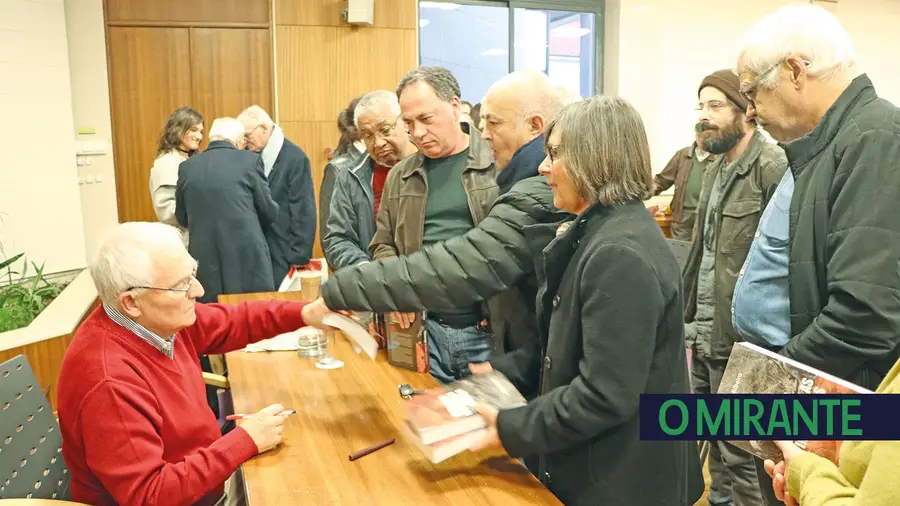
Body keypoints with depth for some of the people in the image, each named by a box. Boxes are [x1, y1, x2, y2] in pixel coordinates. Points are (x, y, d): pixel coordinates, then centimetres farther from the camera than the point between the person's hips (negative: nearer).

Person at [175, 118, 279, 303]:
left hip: (205, 263, 3)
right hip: (248, 258, -3)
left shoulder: (187, 167, 5)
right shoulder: (250, 160, -4)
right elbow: (269, 212, 0)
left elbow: (182, 218, 13)